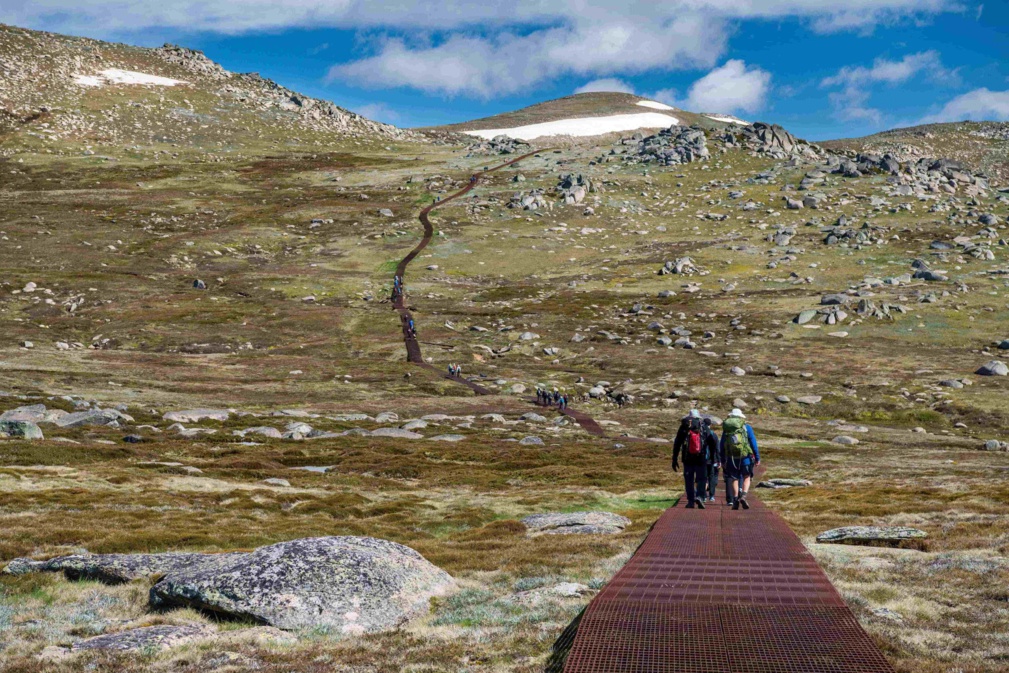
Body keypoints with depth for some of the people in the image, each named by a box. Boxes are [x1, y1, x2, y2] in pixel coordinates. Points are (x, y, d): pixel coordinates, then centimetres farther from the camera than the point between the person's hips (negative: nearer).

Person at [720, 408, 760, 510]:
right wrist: (757, 458, 2)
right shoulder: (747, 427, 3)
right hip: (745, 456, -2)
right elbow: (753, 443, -1)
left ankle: (735, 501, 6)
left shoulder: (726, 429, 10)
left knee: (734, 479, 10)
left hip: (731, 458, 2)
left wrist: (722, 460, 17)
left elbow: (722, 446, 12)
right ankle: (743, 496, -12)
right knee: (746, 477, 9)